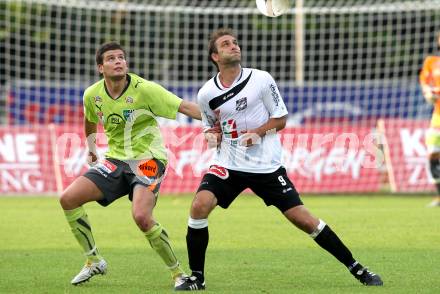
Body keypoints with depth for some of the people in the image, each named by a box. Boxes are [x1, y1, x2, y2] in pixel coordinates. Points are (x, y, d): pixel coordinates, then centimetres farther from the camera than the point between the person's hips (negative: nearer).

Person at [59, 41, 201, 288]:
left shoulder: (143, 89, -17)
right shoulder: (92, 95, -1)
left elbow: (184, 107, -21)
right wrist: (91, 148, 31)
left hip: (148, 159, -6)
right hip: (116, 160, 6)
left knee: (142, 217, -28)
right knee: (68, 198, -7)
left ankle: (178, 273, -9)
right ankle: (94, 260, 9)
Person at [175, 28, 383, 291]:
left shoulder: (261, 80, -6)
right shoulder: (206, 94, 0)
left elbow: (281, 119, 1)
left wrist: (257, 133, -17)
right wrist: (213, 135, -6)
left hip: (267, 166, -2)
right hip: (228, 164, 2)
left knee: (303, 218, -5)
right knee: (199, 206, -22)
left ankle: (356, 268, 10)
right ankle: (196, 278, -8)